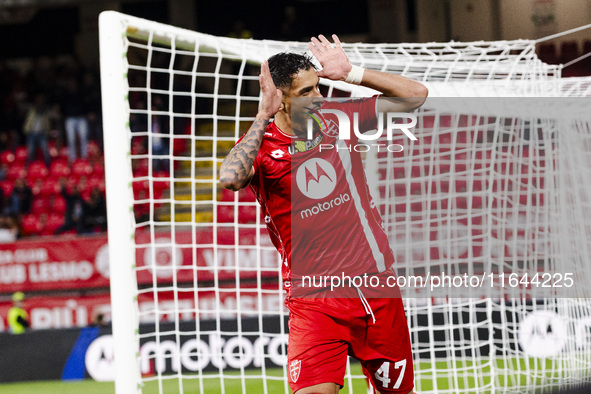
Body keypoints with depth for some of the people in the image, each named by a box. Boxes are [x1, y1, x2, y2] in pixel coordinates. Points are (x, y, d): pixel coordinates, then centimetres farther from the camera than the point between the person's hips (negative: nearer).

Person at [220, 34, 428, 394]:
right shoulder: (259, 146, -6)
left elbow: (416, 95, 7)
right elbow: (230, 179, -29)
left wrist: (351, 73, -3)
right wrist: (264, 117, -22)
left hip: (377, 287, 4)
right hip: (314, 301, -4)